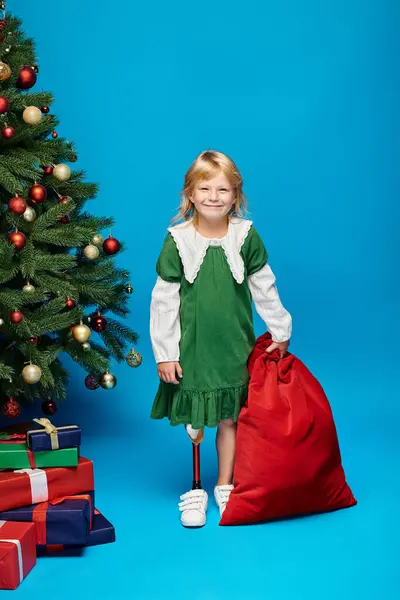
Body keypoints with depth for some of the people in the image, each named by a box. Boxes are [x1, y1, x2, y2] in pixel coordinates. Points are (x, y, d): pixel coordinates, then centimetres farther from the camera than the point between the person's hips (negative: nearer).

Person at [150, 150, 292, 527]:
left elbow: (264, 288, 7)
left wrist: (280, 331, 12)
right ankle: (195, 490, 22)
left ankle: (225, 486, 27)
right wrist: (164, 353, -6)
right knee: (194, 423, 5)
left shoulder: (246, 236, -4)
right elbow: (163, 300, -5)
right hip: (191, 345, -1)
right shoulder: (177, 240, -8)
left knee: (230, 419, 11)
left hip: (234, 346, 2)